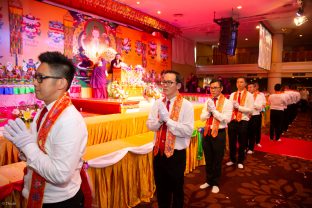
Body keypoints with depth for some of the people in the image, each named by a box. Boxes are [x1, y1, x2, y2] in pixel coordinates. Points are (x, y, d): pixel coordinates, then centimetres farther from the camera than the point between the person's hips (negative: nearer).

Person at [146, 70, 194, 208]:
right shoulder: (158, 103, 3)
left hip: (176, 154, -5)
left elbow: (188, 131, -22)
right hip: (158, 152, 5)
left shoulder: (186, 105, -14)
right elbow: (149, 125, 1)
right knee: (161, 188, 23)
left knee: (176, 189, 17)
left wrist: (167, 119, -24)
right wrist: (159, 120, -19)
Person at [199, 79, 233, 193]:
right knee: (208, 159, 18)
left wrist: (214, 109, -21)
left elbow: (227, 119, -19)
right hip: (207, 132, 5)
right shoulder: (208, 101, 6)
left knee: (217, 160, 11)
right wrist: (208, 110, -15)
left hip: (219, 133, -4)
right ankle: (209, 180, 37)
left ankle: (215, 183, 31)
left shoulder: (227, 102, -9)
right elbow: (202, 117, 3)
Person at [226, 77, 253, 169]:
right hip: (232, 120, 3)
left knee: (242, 143, 11)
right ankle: (232, 159, 31)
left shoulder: (249, 95, -4)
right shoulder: (232, 95, 9)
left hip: (243, 121, -3)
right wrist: (232, 106, -16)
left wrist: (238, 107, -19)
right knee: (232, 142, 13)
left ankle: (240, 161, 28)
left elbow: (250, 109, -12)